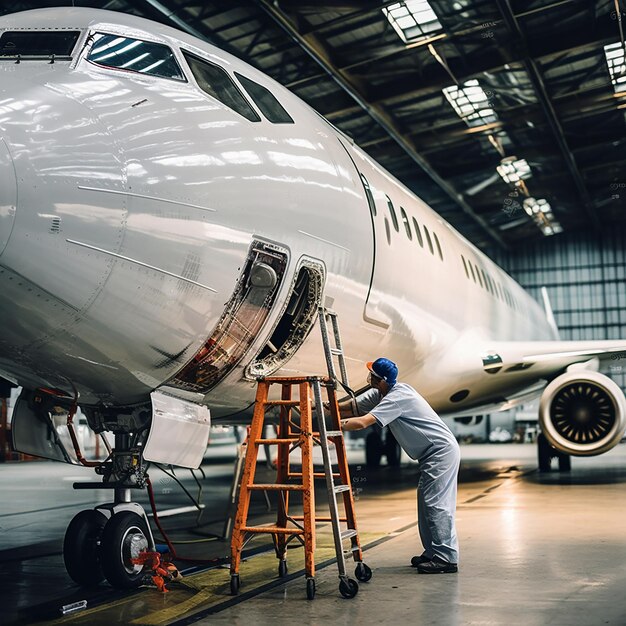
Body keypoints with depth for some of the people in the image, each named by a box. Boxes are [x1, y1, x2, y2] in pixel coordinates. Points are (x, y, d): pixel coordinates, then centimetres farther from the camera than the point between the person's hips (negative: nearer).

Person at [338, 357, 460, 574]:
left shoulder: (397, 397, -25)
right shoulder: (380, 393, 5)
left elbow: (362, 422, -34)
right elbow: (351, 408, 5)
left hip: (442, 451, -10)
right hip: (431, 454, 10)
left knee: (436, 503, -11)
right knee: (426, 503, 14)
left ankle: (447, 558, -7)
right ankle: (432, 552, 22)